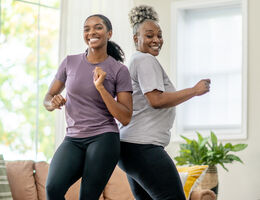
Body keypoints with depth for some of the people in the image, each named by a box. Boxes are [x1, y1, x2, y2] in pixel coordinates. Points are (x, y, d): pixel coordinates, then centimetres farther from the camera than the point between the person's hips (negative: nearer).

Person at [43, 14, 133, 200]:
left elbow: (125, 118, -4)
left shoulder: (119, 70, 0)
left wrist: (101, 87, -14)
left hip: (104, 139, -2)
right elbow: (48, 98, 17)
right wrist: (53, 102, -8)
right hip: (73, 139, 2)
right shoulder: (70, 62, 9)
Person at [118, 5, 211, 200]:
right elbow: (156, 100, -18)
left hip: (129, 147, 11)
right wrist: (195, 90, -12)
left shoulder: (136, 61, 23)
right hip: (143, 147, -11)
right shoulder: (146, 60, -8)